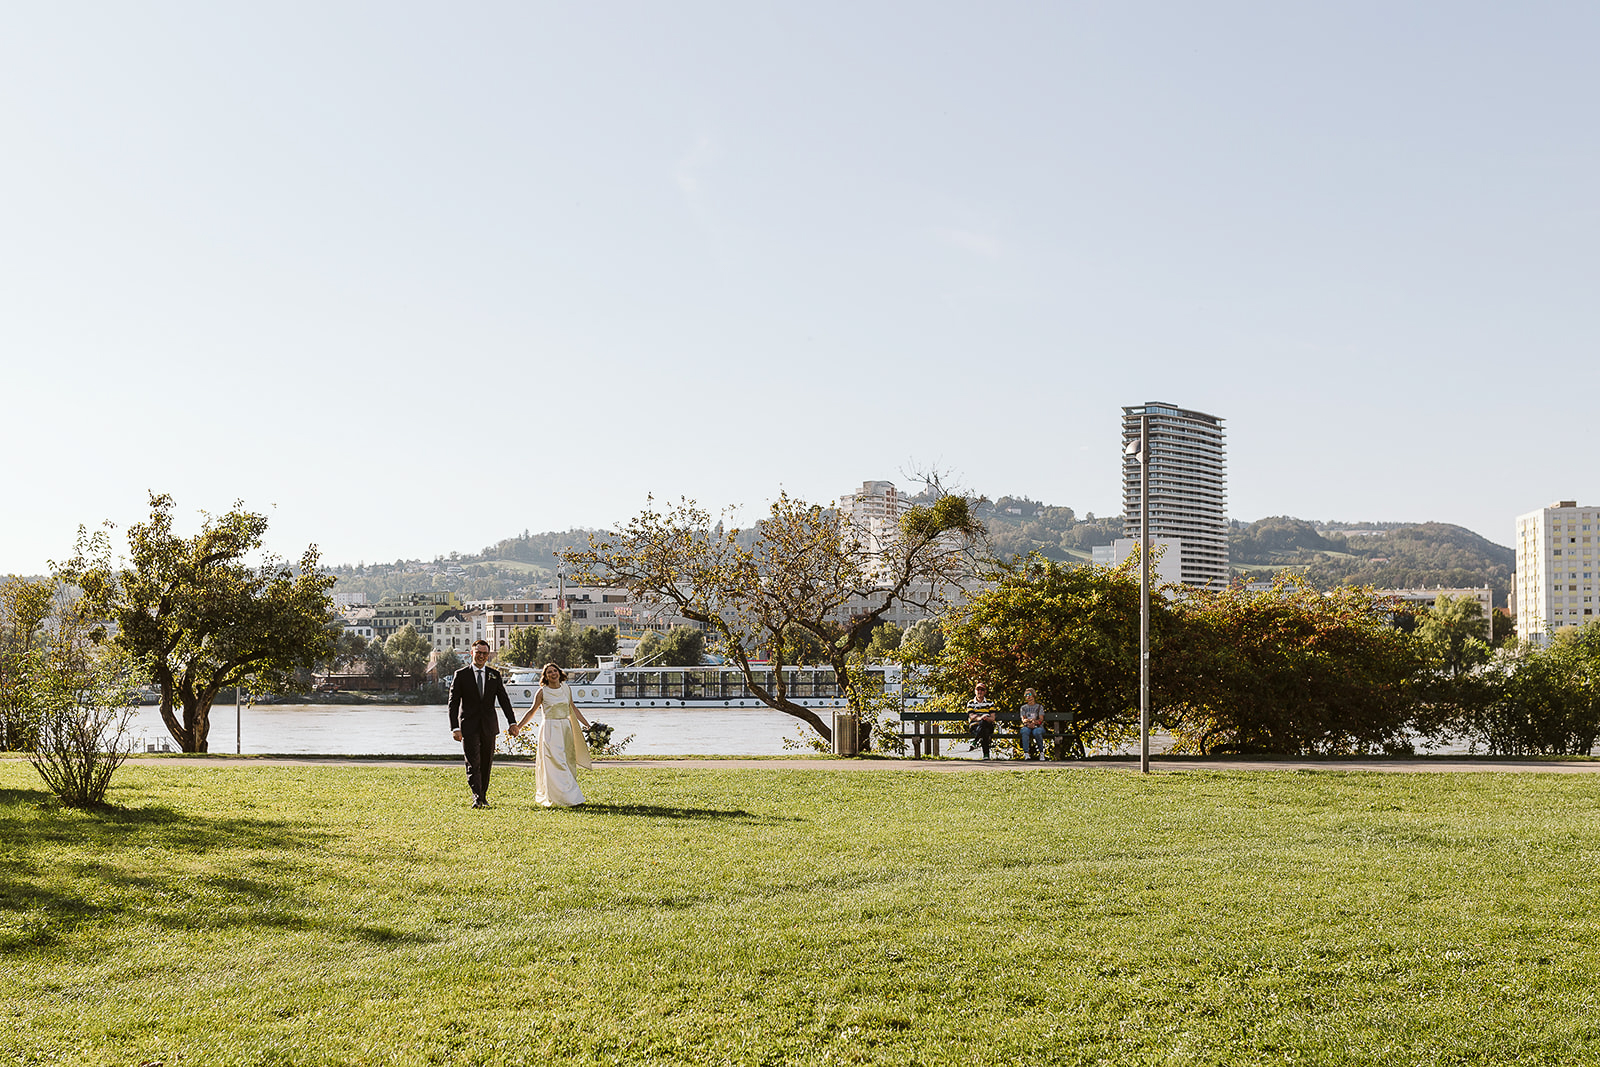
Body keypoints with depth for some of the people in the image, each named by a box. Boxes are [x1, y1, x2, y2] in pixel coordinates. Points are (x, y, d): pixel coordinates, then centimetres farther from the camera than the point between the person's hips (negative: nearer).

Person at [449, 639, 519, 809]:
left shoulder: (494, 675, 7)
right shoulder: (461, 675, -1)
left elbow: (504, 699, 4)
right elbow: (453, 703, -4)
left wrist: (512, 722, -7)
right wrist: (454, 728, -14)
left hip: (489, 727, 3)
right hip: (469, 727, -3)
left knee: (486, 764, 10)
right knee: (473, 763, -11)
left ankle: (483, 796, 21)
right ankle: (477, 797, -17)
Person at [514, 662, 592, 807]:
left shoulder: (567, 689, 7)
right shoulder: (542, 692, -4)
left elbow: (572, 708, 17)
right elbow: (532, 711, 4)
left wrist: (587, 724, 19)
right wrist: (518, 727, -1)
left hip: (566, 729, 5)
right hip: (549, 730, -5)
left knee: (567, 762, 6)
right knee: (556, 763, -10)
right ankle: (568, 797, -9)